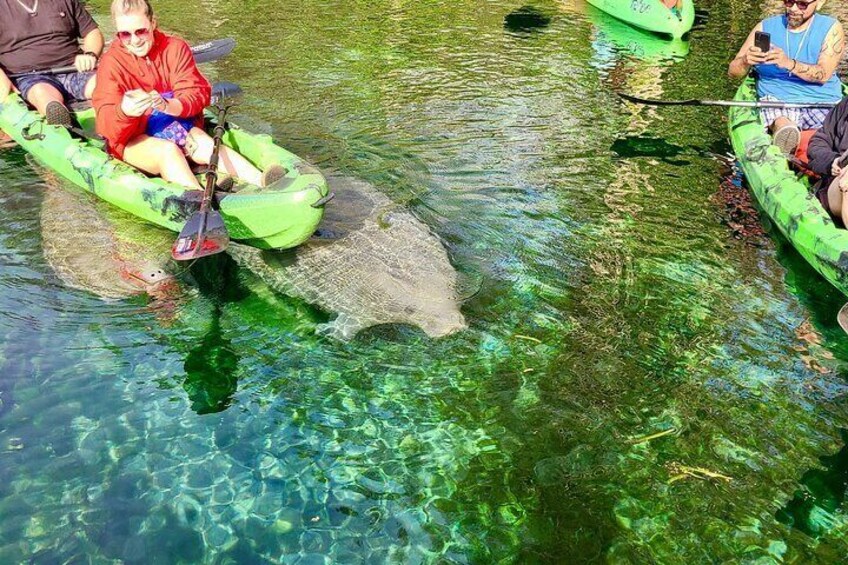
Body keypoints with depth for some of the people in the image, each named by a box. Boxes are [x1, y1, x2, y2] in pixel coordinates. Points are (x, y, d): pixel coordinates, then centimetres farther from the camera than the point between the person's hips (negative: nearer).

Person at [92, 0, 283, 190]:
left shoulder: (175, 48, 1)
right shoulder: (112, 62, -6)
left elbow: (197, 91, -10)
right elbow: (105, 122, -16)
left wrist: (171, 106, -34)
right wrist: (124, 111, -42)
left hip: (179, 126, 3)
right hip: (134, 140, -3)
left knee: (205, 145, -27)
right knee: (168, 150, -33)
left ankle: (260, 182, -46)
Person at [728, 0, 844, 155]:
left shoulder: (831, 28, 6)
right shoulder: (765, 27, 10)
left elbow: (823, 75, -10)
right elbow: (733, 72, 5)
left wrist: (789, 64, -28)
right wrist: (746, 61, -20)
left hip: (821, 104, 2)